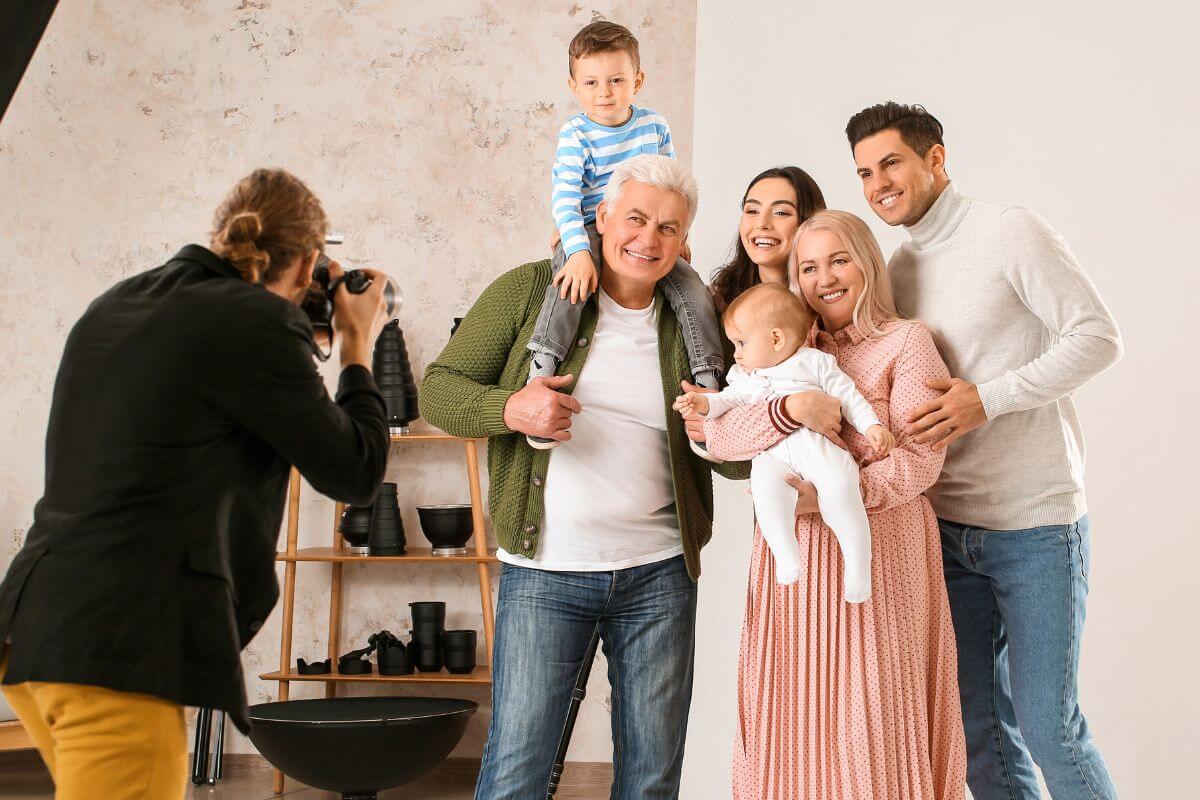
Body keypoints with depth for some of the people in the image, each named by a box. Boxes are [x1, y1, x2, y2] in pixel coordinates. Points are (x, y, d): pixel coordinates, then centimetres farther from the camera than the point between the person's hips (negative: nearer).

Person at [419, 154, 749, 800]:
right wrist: (508, 408, -21)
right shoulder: (531, 291, 0)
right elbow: (437, 390, -1)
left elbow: (738, 460, 12)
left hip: (658, 575, 3)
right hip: (544, 573, -3)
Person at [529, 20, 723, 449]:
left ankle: (708, 382, -8)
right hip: (589, 231, -4)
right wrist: (578, 252, -34)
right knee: (571, 281, -36)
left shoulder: (655, 125, 4)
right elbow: (564, 199, -20)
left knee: (693, 290, -16)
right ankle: (539, 376, -41)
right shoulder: (576, 135, -10)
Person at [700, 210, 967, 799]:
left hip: (877, 547, -4)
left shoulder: (905, 341, 2)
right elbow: (719, 437, 0)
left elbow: (919, 459, -8)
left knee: (870, 721, -3)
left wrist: (827, 496, -18)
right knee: (791, 722, 4)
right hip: (791, 551, 4)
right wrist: (791, 408, -18)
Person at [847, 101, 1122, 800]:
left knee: (1047, 724, -3)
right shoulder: (897, 272, 12)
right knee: (977, 725, 11)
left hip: (1034, 527, -6)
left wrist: (988, 398, -21)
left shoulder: (1009, 231, -7)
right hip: (947, 528, 6)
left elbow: (1099, 337, -13)